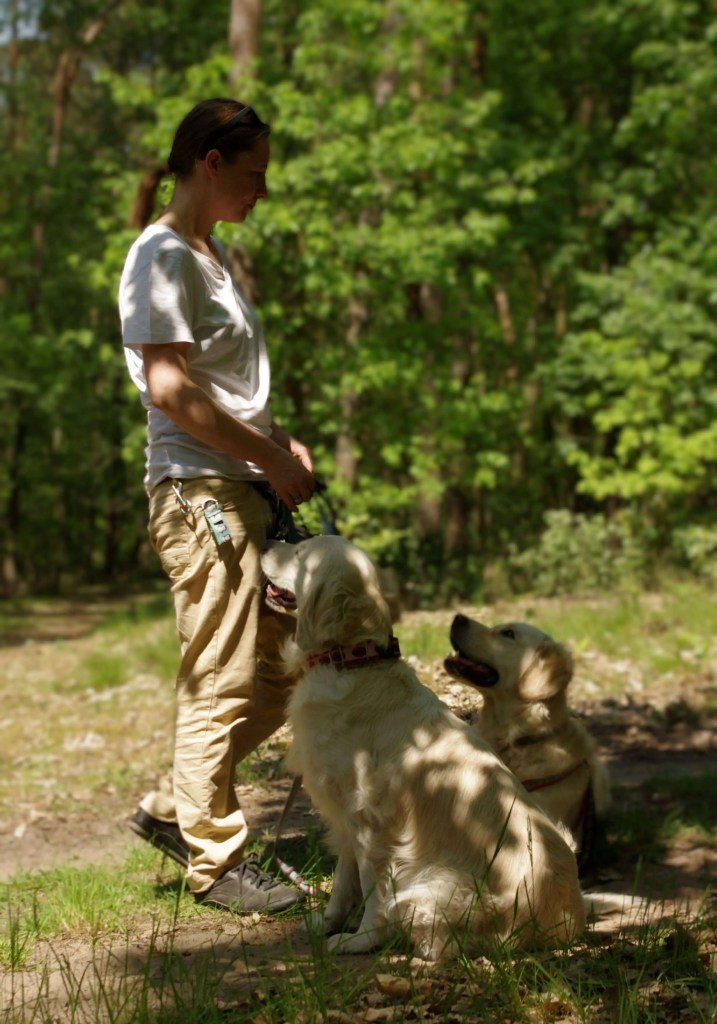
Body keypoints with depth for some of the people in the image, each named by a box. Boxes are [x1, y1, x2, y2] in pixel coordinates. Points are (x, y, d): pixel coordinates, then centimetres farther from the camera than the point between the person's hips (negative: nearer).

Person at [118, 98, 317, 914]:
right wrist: (270, 457, -14)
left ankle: (174, 808, 23)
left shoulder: (211, 255, 19)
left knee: (286, 664, 11)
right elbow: (169, 391, -19)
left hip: (248, 489, 10)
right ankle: (214, 858, 9)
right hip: (199, 489, -10)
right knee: (223, 680, -3)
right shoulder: (163, 256, -11)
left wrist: (281, 441, 10)